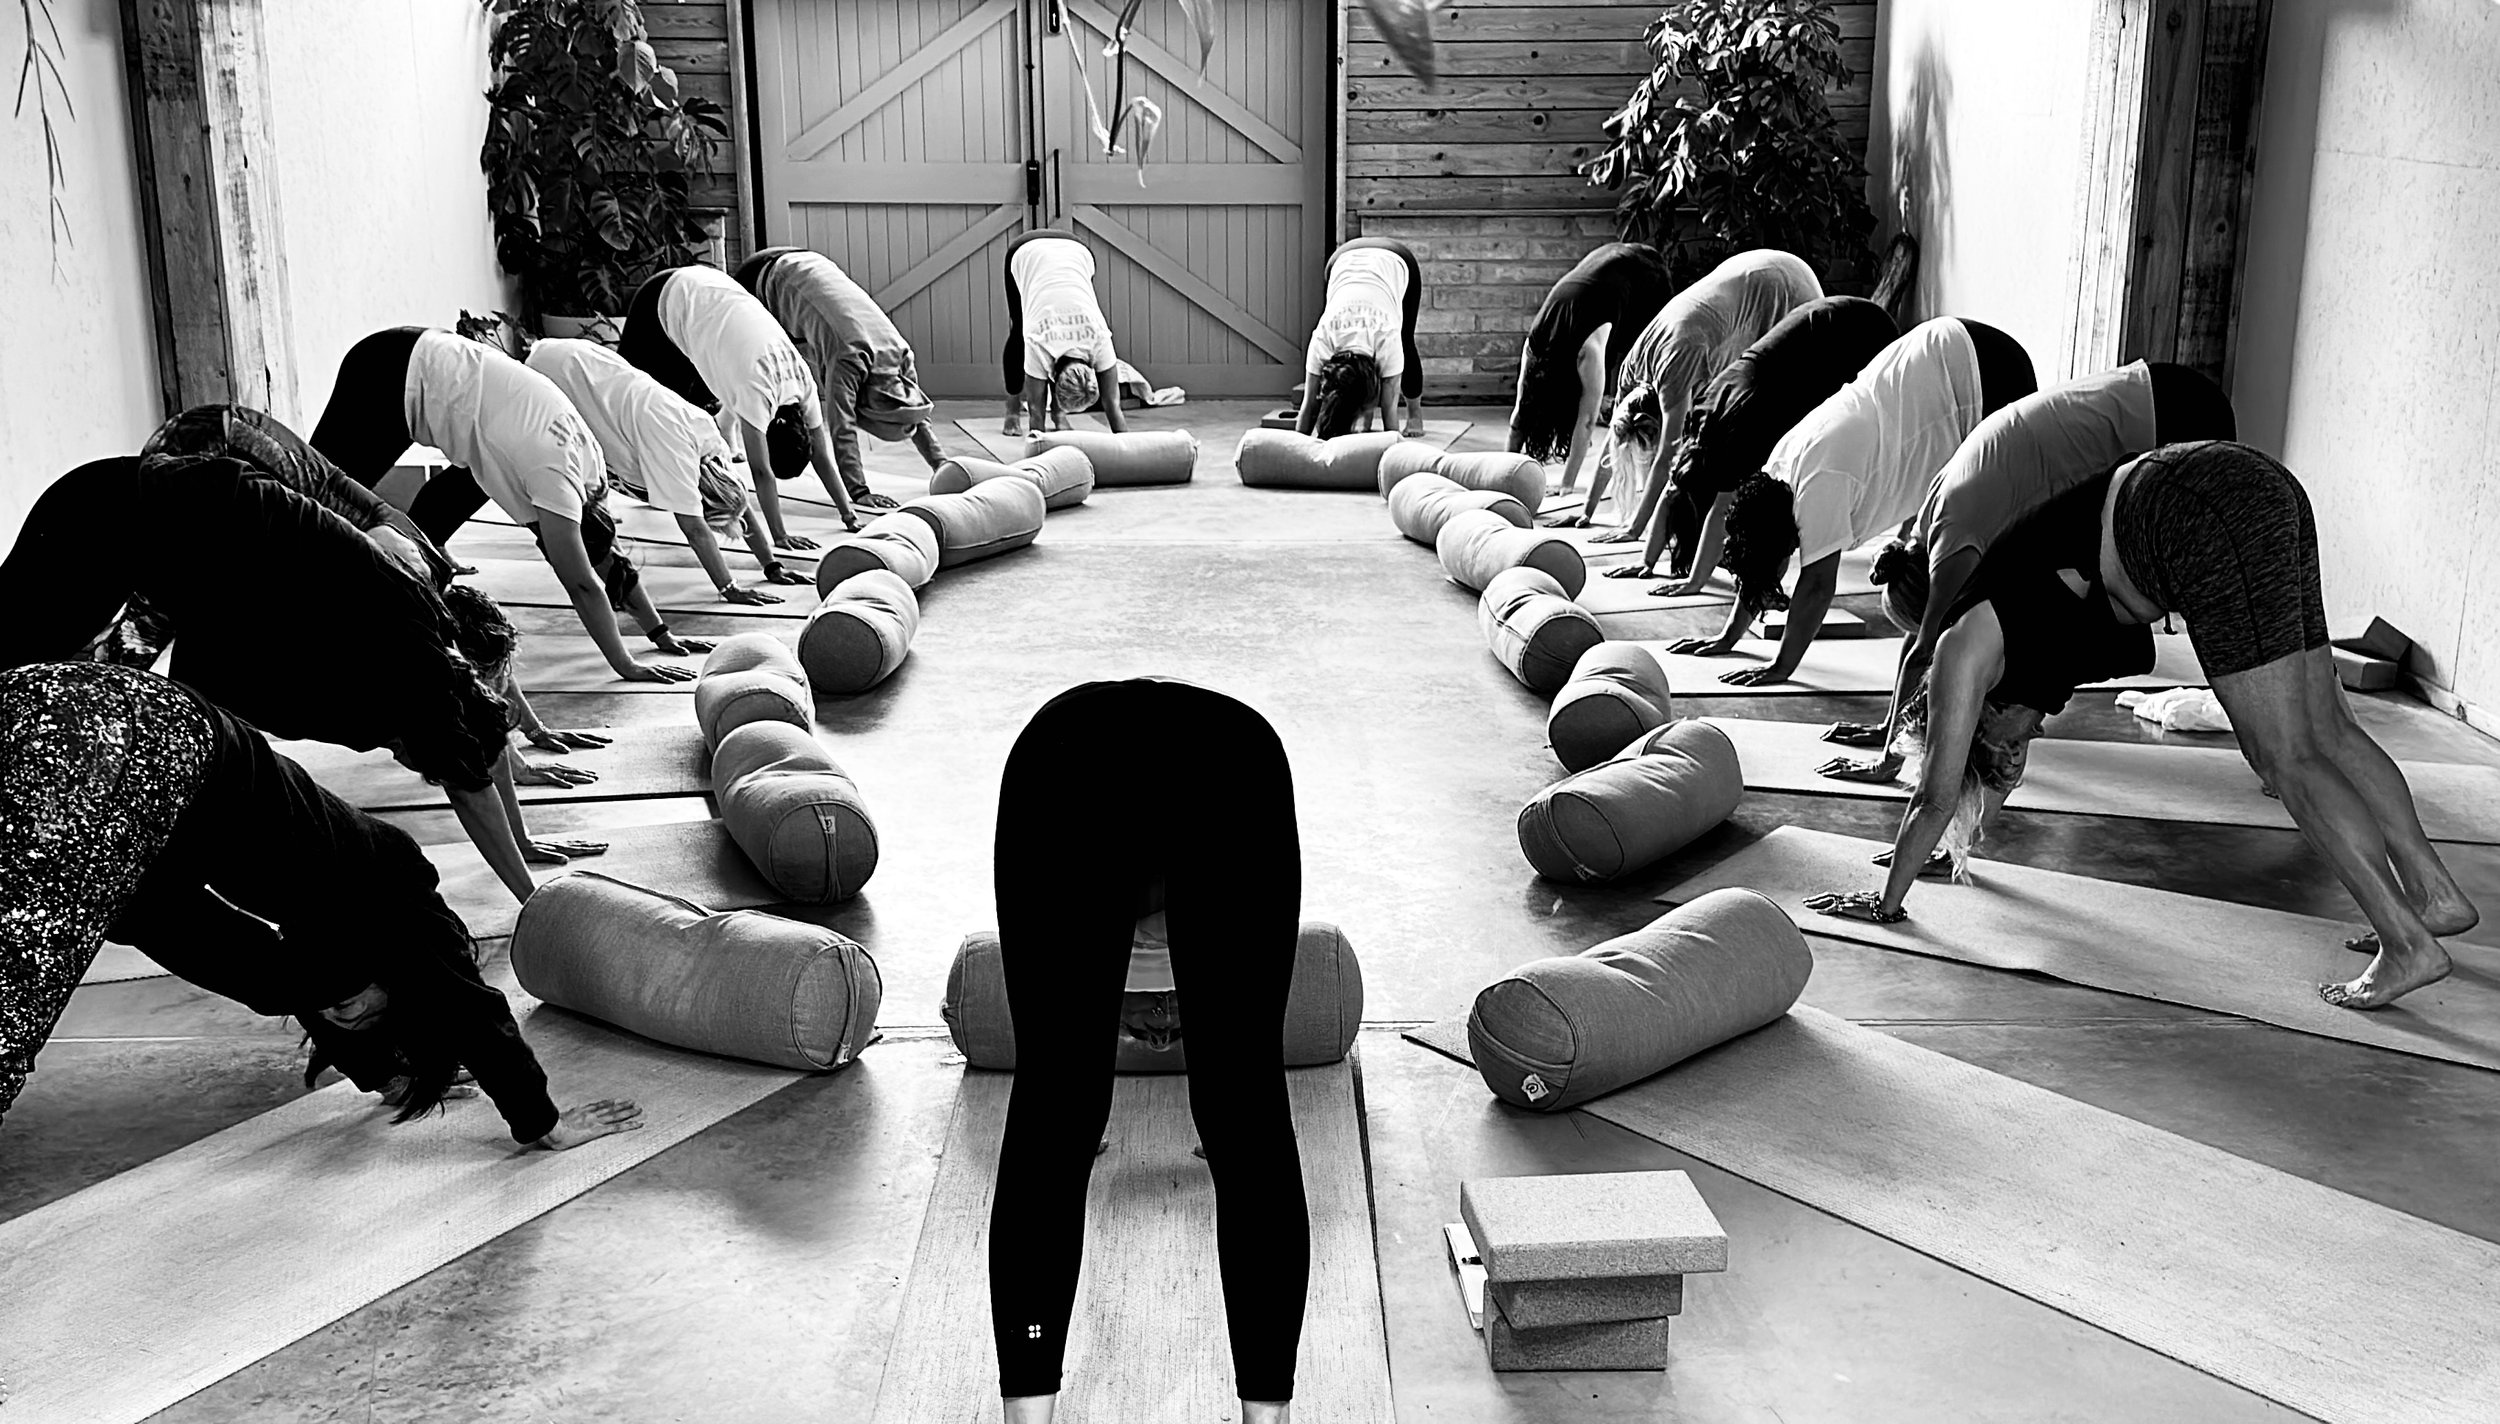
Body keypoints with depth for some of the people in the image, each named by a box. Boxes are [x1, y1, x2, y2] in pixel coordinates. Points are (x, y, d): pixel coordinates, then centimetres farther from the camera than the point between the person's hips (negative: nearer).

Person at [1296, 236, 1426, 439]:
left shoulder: (1387, 339, -41)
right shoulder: (1321, 341, -36)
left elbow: (1389, 407, -35)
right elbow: (1308, 406, -29)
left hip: (1396, 263, -2)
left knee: (1405, 345, 4)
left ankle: (1415, 414, 25)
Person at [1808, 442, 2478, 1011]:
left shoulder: (1964, 640, 9)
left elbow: (1936, 794, 13)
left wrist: (1886, 900, 23)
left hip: (2202, 520, -8)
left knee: (2286, 757, -4)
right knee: (2327, 730, 15)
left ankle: (2409, 943, -4)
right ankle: (2435, 892, 21)